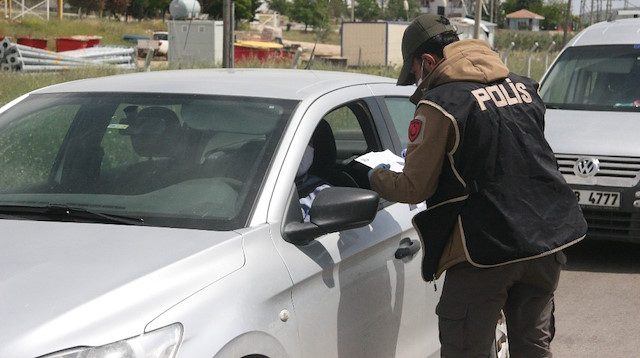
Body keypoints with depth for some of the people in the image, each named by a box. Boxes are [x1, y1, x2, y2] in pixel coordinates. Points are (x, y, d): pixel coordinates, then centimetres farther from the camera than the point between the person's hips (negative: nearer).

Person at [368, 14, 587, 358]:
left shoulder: (439, 104, -10)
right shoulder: (523, 88, 11)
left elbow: (414, 189, -7)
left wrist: (376, 177, 13)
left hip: (486, 250, -7)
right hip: (548, 239, 7)